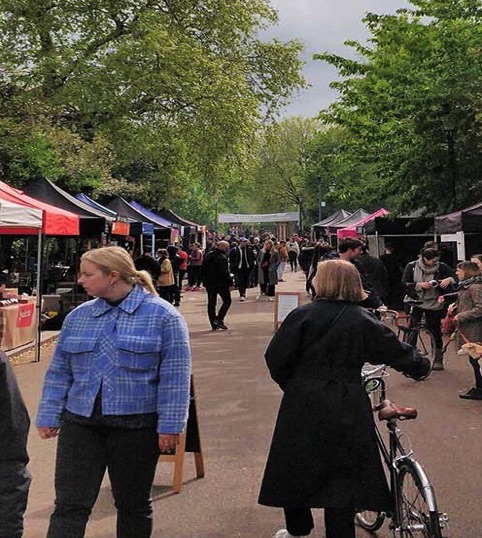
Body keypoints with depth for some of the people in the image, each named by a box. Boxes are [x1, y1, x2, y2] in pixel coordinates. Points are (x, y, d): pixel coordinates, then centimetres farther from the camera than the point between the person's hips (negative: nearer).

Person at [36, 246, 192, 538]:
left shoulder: (163, 315, -7)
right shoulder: (78, 316, 7)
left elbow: (174, 376, -9)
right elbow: (59, 372, 12)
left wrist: (170, 425, -12)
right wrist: (49, 416, 7)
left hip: (136, 425, -3)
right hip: (80, 423, 4)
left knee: (134, 505, 14)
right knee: (70, 505, 2)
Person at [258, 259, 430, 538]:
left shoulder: (302, 315, -9)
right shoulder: (365, 321, -4)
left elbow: (276, 357, -8)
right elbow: (397, 352, 4)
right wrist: (421, 365, 24)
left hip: (302, 403, 0)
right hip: (348, 408, 1)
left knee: (294, 467, 19)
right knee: (342, 473, 12)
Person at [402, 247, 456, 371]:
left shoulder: (441, 267, -6)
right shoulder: (411, 266, -7)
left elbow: (456, 276, -2)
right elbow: (404, 283, -9)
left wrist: (449, 279, -24)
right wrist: (420, 285, -21)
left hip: (434, 304, 0)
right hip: (415, 302, 0)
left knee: (435, 331, 4)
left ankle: (438, 360, 16)